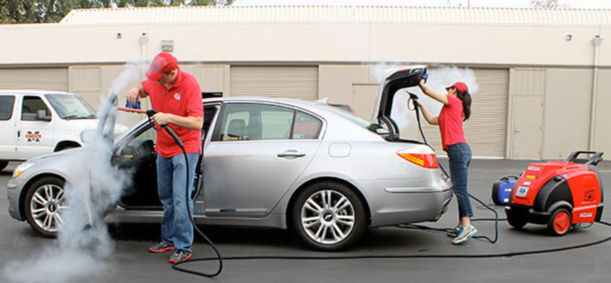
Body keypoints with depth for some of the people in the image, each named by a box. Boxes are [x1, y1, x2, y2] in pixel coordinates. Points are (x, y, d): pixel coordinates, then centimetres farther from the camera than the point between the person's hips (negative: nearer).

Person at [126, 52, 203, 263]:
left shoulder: (189, 85, -20)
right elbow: (143, 89, 23)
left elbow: (197, 123, -25)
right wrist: (135, 91, -1)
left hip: (185, 148, -7)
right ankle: (168, 240, 29)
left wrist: (168, 117, -32)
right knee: (165, 197, 15)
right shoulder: (155, 81, -1)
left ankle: (183, 247, -2)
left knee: (180, 199, -11)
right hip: (163, 149, 7)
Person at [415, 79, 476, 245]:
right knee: (460, 189, 9)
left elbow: (429, 93, -2)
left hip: (458, 149, -10)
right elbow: (432, 120, 30)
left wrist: (421, 84, 17)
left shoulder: (453, 101, 0)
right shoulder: (454, 109, 25)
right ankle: (462, 226, 13)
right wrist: (420, 105, 34)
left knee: (460, 189, -13)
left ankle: (468, 226, -17)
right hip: (461, 150, 10)